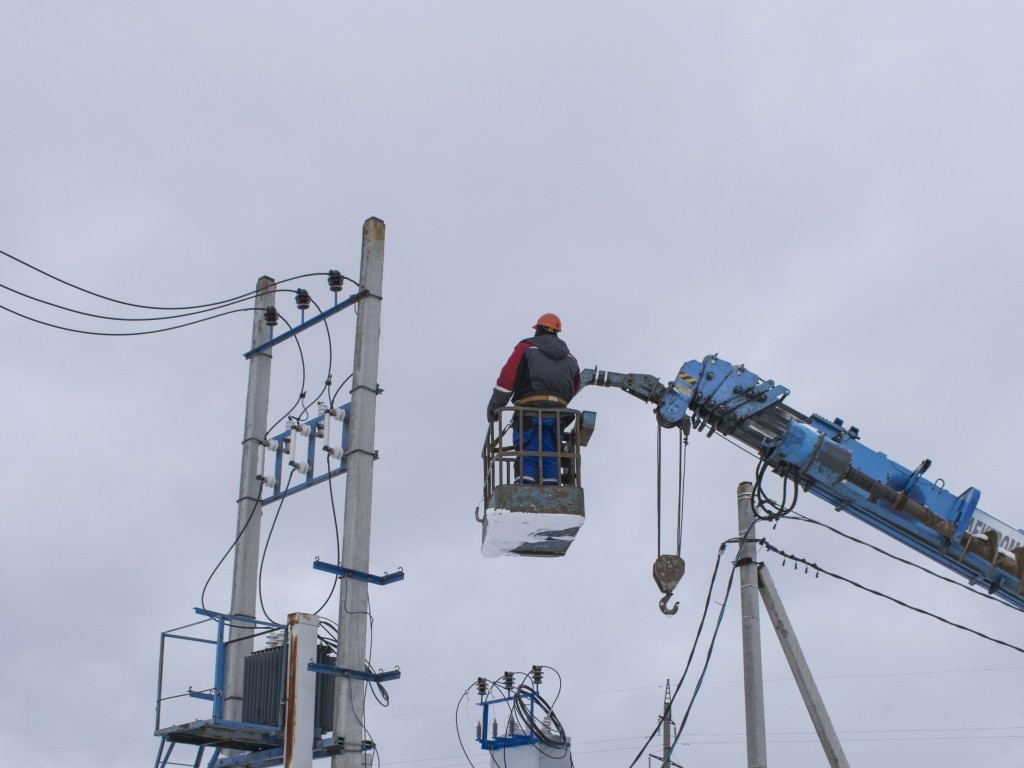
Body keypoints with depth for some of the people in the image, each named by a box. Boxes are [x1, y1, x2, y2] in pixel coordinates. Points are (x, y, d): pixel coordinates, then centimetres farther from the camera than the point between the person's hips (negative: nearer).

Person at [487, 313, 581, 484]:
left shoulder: (526, 348, 6)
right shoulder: (570, 359, 21)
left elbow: (507, 378, -2)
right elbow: (574, 389, 25)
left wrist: (494, 406, -1)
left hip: (529, 411, -4)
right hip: (557, 414, 4)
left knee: (527, 458, -5)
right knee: (550, 459, 6)